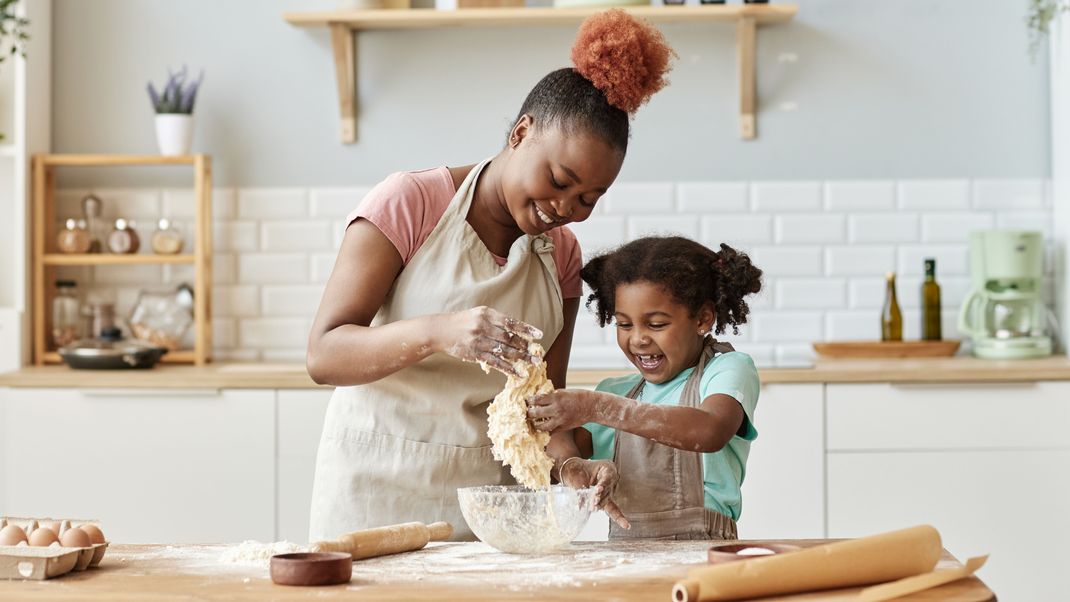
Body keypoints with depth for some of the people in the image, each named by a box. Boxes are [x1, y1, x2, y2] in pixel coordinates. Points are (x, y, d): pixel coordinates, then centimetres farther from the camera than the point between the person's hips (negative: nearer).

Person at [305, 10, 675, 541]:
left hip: (489, 502, 4)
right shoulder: (408, 202, -10)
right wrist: (436, 332, -33)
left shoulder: (561, 255, 7)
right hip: (378, 491, -4)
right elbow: (323, 355, -16)